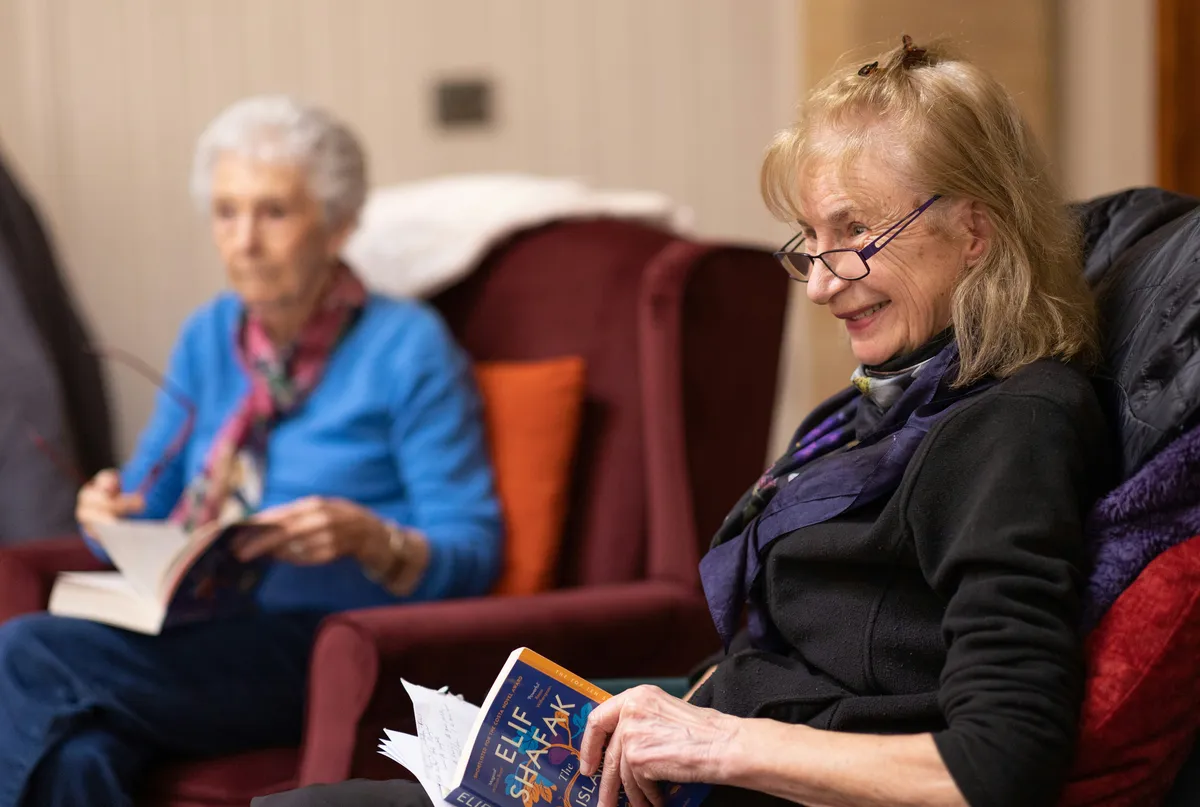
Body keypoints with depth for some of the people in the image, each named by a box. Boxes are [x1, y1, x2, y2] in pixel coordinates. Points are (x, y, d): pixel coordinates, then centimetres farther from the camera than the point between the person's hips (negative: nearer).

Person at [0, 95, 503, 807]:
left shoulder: (407, 347, -2)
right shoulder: (210, 336, 16)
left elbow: (473, 552, -5)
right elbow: (150, 507, 23)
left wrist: (368, 537, -25)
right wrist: (113, 511, -1)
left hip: (331, 656, -5)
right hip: (199, 638, 5)